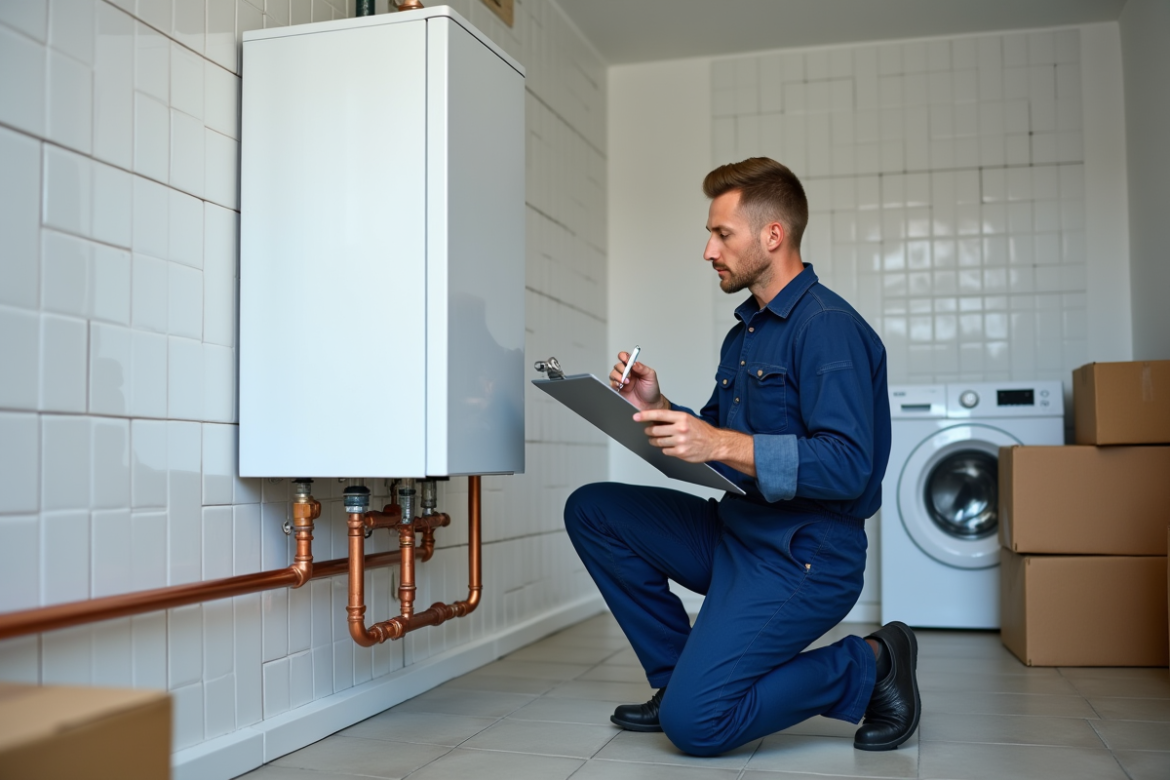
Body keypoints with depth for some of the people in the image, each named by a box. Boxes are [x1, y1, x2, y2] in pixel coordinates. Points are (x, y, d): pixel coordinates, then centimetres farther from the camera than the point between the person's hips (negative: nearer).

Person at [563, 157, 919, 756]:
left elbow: (847, 467, -25)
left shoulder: (828, 325, -16)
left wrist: (724, 445, -32)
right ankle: (680, 677, 9)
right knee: (591, 510, 3)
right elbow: (713, 438, 18)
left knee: (694, 724, -19)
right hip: (733, 531, 10)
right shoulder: (745, 332, 16)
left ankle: (867, 666, 2)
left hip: (804, 556, -9)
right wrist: (658, 410, 0)